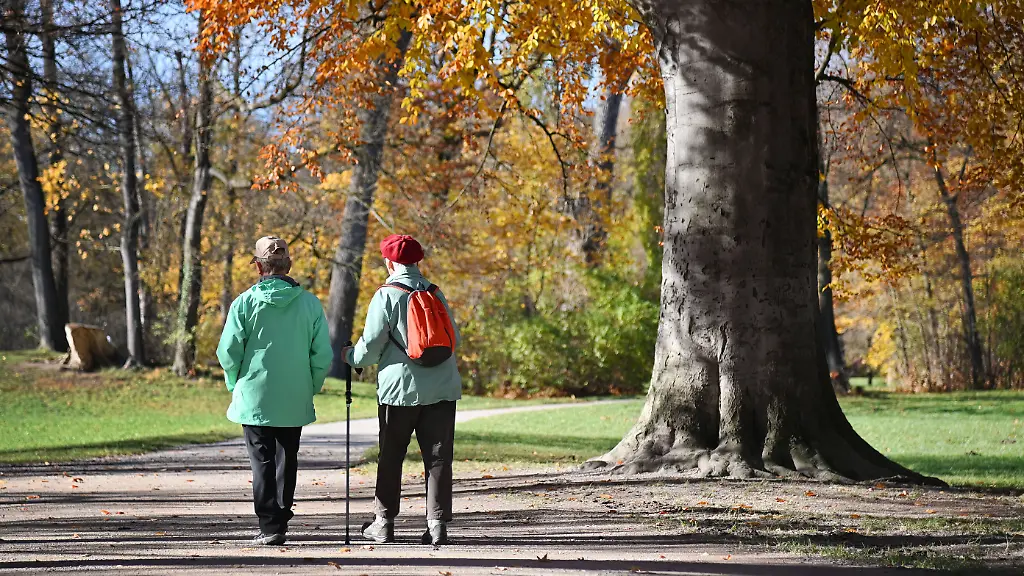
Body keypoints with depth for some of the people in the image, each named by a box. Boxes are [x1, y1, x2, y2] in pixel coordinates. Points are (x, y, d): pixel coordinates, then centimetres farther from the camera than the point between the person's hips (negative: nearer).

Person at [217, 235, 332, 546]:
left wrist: (235, 384, 8)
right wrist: (310, 389, 11)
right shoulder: (310, 303, -2)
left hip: (255, 399, -2)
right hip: (294, 403, 2)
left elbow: (228, 351, -8)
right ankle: (281, 519, 23)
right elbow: (323, 355, -3)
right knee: (287, 461, 16)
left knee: (262, 461, 2)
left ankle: (270, 526, -6)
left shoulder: (245, 302, -8)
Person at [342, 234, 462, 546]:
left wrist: (351, 356, 13)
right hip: (441, 388, 3)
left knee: (390, 457, 8)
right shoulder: (436, 294, 9)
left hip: (400, 388, -3)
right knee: (437, 457, 3)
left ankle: (384, 522, 13)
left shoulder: (386, 295, -5)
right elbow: (456, 339, 15)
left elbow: (371, 344, -8)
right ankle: (438, 523, -3)